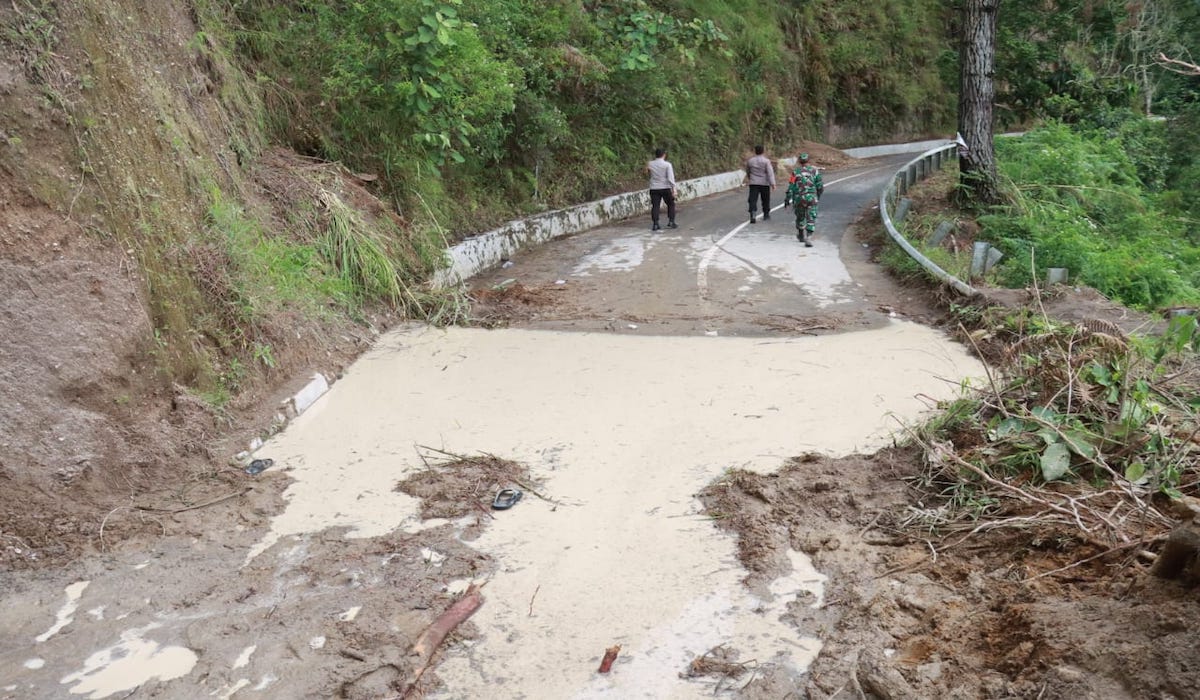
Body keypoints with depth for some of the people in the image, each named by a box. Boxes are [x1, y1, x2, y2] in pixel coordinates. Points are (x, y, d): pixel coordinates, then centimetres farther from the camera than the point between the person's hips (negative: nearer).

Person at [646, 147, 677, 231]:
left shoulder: (650, 164, 0)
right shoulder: (667, 164, -9)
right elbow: (670, 178, -13)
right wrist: (673, 188, -12)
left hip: (654, 189, 2)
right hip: (665, 188, -2)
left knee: (655, 206, 3)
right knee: (671, 204, 15)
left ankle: (655, 224, -5)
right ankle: (671, 222, 11)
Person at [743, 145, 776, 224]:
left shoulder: (750, 160, 1)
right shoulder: (766, 160, -8)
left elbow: (747, 171, 16)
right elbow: (770, 172, -15)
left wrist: (749, 178, 35)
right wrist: (772, 183, -17)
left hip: (753, 183, 1)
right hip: (764, 183, -1)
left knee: (753, 199, -5)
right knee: (765, 200, 14)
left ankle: (752, 215, -23)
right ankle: (766, 215, 24)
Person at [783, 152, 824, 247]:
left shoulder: (796, 171, -1)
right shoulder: (815, 170, 3)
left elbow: (791, 187, -5)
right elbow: (820, 186, 5)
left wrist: (787, 199, 2)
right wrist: (818, 196, 21)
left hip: (799, 198, 1)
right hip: (811, 198, -1)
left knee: (800, 217, 20)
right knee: (811, 219, -1)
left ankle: (801, 236, 35)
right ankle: (807, 236, -18)